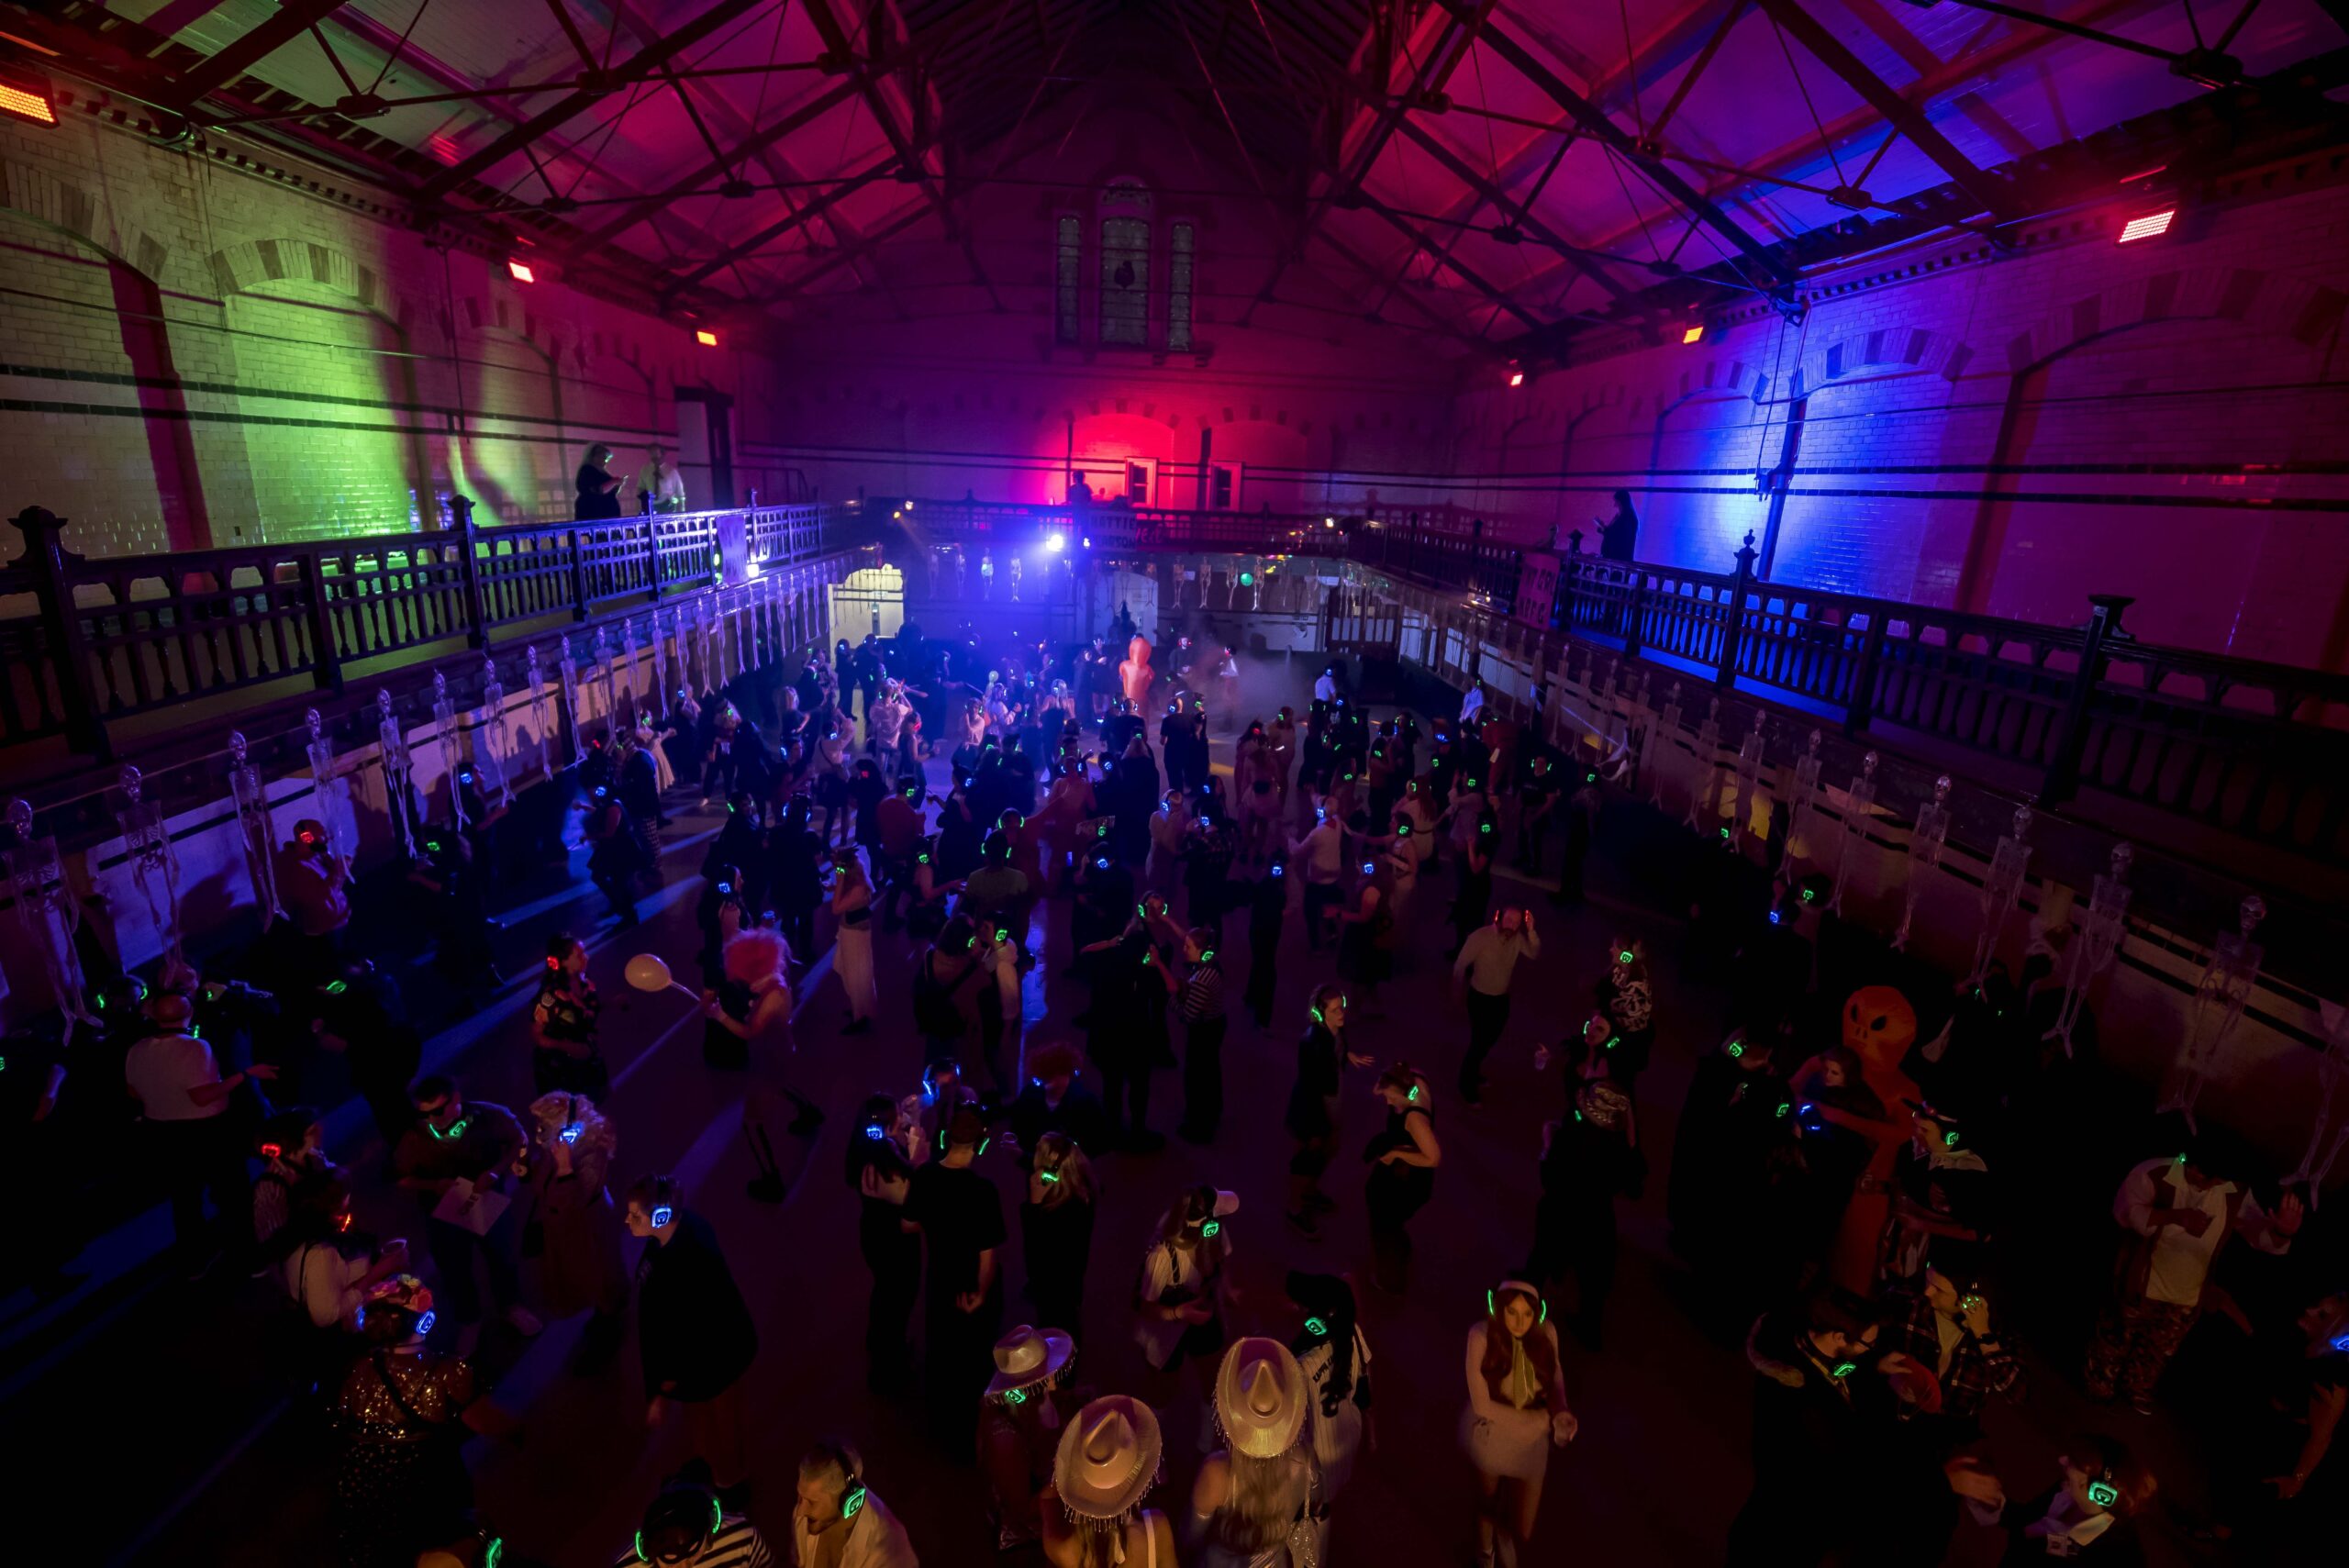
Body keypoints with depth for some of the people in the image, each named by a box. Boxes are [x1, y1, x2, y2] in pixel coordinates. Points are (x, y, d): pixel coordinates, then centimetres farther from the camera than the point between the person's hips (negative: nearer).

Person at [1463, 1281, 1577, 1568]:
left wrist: (1560, 1413, -17)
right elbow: (1481, 1403, -25)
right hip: (1489, 1435, -2)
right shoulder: (1482, 1336, -29)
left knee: (1522, 1532, 8)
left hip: (1530, 1440, 2)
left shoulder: (1546, 1333, -20)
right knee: (1489, 1502, 24)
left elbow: (1555, 1376, 2)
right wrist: (1542, 1420, -23)